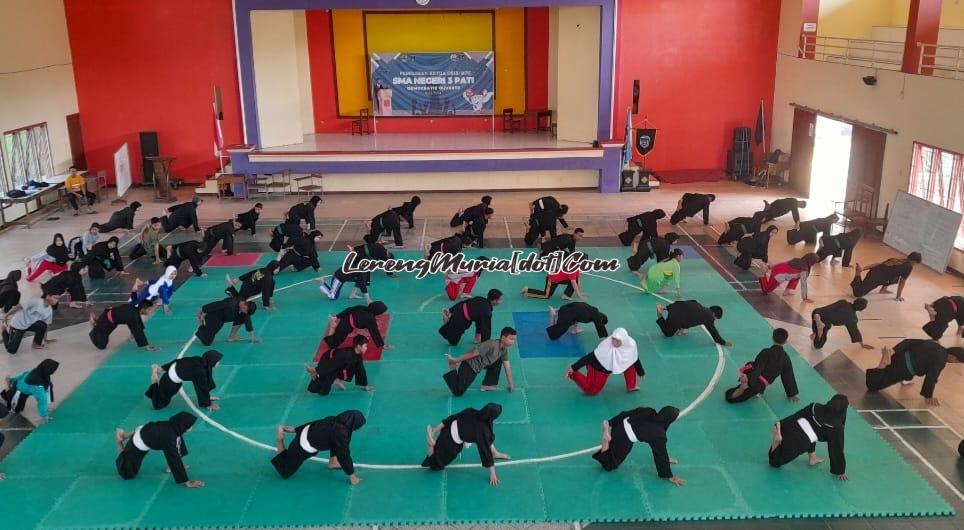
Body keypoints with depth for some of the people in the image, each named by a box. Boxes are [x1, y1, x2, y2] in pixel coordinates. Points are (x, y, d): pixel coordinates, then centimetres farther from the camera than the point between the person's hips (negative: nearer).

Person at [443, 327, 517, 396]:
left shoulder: (504, 349, -1)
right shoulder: (492, 345, -29)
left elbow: (507, 367, 7)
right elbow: (473, 353, -26)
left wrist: (511, 385, 10)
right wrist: (456, 360, -22)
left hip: (479, 366, 9)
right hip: (469, 365, -9)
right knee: (458, 392, -13)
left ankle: (489, 385, 12)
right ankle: (453, 368, 7)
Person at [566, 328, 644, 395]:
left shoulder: (630, 344, -24)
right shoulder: (606, 346, -38)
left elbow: (635, 359, -3)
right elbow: (590, 357, -35)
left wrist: (641, 373, 11)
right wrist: (573, 367, -38)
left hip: (608, 369, 5)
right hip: (598, 368, -5)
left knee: (630, 362, -7)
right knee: (591, 391, -1)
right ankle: (572, 373, 11)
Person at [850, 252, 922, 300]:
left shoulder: (896, 260, 23)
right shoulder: (909, 267, 3)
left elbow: (879, 263, 21)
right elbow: (902, 282, 4)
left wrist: (863, 268, 20)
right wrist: (898, 296, 12)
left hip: (874, 271, 8)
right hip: (878, 277, -8)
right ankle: (858, 274, -10)